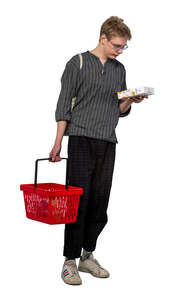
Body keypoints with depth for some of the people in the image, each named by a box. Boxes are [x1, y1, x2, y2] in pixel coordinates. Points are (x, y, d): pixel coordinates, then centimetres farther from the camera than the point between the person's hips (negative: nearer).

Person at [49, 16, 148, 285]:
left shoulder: (120, 69, 17)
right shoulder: (78, 63, 1)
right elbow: (64, 104, -3)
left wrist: (131, 101, -2)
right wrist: (58, 142, -8)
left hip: (108, 143, 5)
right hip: (81, 140, -5)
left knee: (100, 204, 6)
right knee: (79, 200, -7)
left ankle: (87, 256, 20)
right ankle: (70, 261, 2)